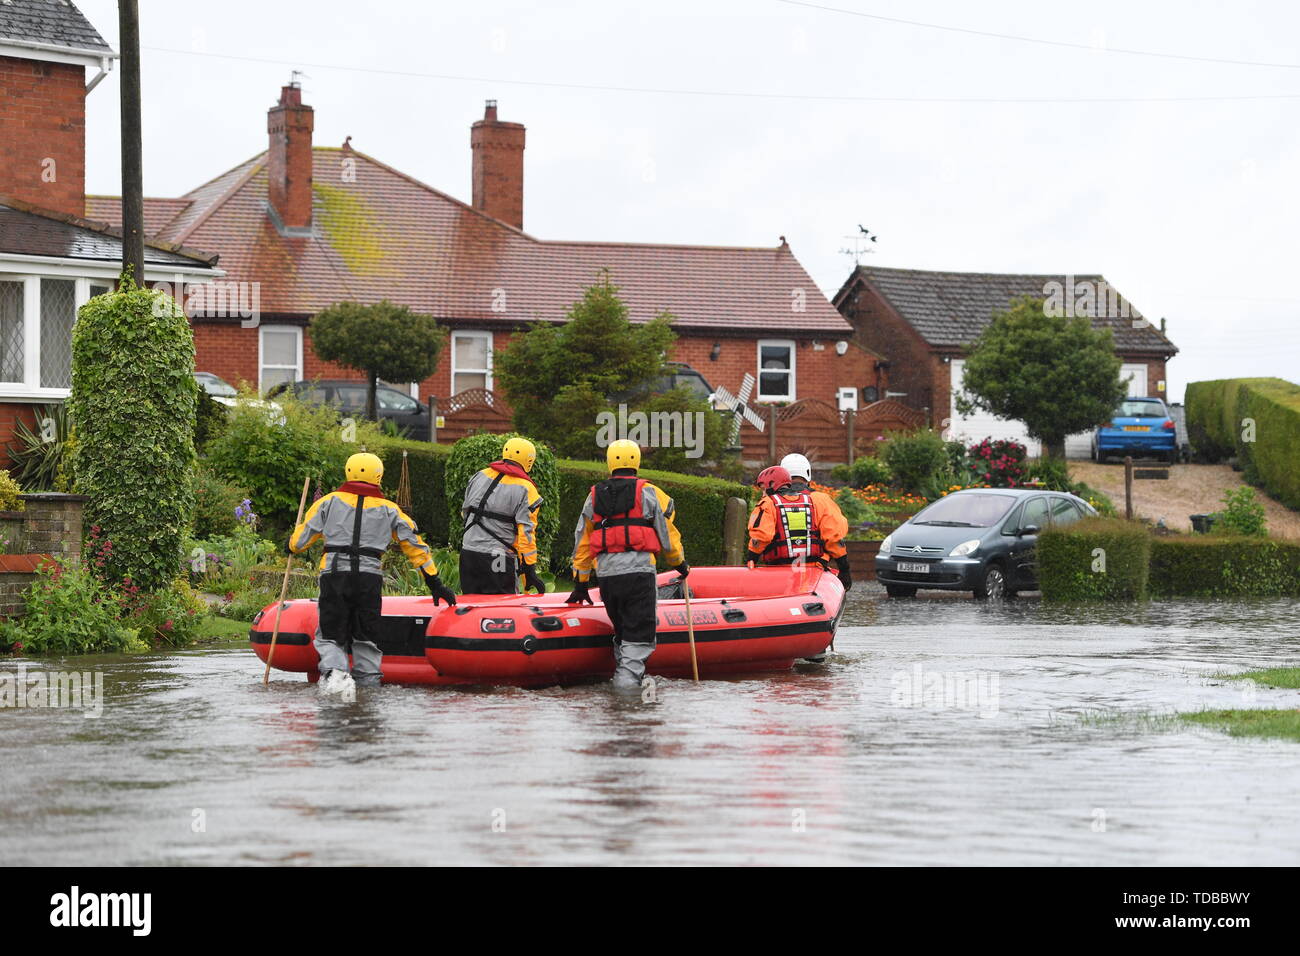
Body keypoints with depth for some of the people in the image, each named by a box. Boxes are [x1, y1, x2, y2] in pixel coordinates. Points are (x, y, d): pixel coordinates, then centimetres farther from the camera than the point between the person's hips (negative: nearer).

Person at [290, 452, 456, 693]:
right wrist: (435, 583, 18)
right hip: (370, 580, 1)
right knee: (366, 638, 13)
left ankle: (334, 671, -22)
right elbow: (415, 546, 14)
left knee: (330, 636, 4)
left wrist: (292, 547, 34)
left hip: (334, 576, -1)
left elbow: (300, 540, 10)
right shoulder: (389, 510, 13)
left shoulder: (329, 502, 9)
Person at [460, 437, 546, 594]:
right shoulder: (526, 490, -8)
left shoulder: (480, 476, 10)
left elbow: (465, 511, 20)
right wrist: (530, 571, -12)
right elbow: (526, 532, -14)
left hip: (468, 552, 6)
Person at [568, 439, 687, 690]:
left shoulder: (594, 496, 16)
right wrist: (679, 563, 22)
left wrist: (581, 583, 22)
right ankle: (629, 674, -17)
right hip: (638, 570, -4)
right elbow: (666, 533, 4)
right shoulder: (649, 493, 3)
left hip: (606, 574, 4)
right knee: (640, 630, -3)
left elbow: (582, 541, 17)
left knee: (622, 628, 18)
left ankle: (624, 671, 17)